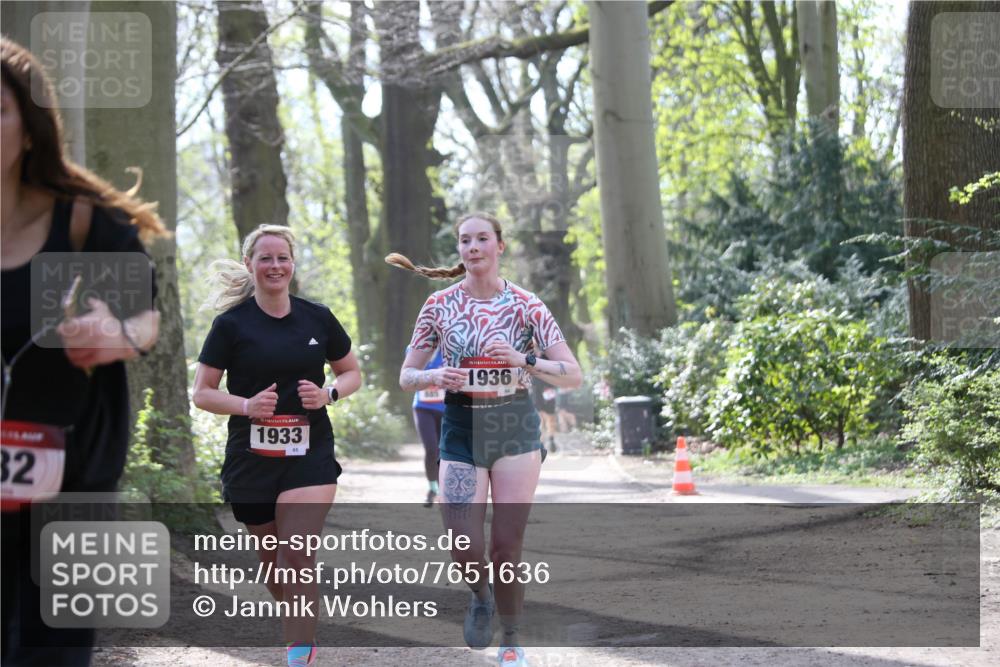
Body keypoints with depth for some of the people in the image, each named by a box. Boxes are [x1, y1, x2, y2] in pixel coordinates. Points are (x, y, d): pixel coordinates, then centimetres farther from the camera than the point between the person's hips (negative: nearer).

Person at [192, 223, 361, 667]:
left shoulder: (317, 318, 4)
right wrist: (247, 405, -19)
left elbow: (352, 373, 16)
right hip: (250, 458, 1)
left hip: (309, 454, -1)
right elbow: (202, 393, -1)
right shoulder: (232, 324, -2)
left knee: (298, 553, -17)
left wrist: (329, 394, -6)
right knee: (271, 557, 11)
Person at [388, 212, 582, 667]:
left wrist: (523, 360, -23)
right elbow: (406, 377, 5)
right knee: (465, 553, -11)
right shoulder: (440, 305, 1)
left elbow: (572, 375, -6)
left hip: (516, 429, -1)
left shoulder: (526, 305, -2)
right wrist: (436, 377, -17)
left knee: (506, 551, -1)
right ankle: (480, 596, 24)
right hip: (462, 430, 1)